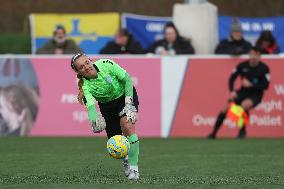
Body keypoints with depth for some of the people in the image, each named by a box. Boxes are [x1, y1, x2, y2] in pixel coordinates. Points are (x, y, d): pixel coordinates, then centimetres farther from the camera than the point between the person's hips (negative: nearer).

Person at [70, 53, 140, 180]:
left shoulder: (106, 64, -25)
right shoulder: (85, 86, -24)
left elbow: (127, 79, -16)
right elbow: (90, 105, -39)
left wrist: (129, 102, -22)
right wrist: (94, 121, -60)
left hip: (126, 95, -2)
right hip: (107, 105, 2)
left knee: (127, 126, -26)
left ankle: (133, 166, -20)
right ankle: (125, 159, 35)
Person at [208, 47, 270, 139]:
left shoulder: (264, 68, -12)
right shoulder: (242, 66, -6)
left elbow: (265, 86, -15)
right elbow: (232, 78, 0)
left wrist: (251, 85, -25)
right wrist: (232, 91, -16)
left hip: (256, 95, -3)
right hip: (243, 92, 3)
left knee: (244, 105, -35)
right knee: (226, 108, -13)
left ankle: (242, 131, -14)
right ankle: (213, 133, -2)